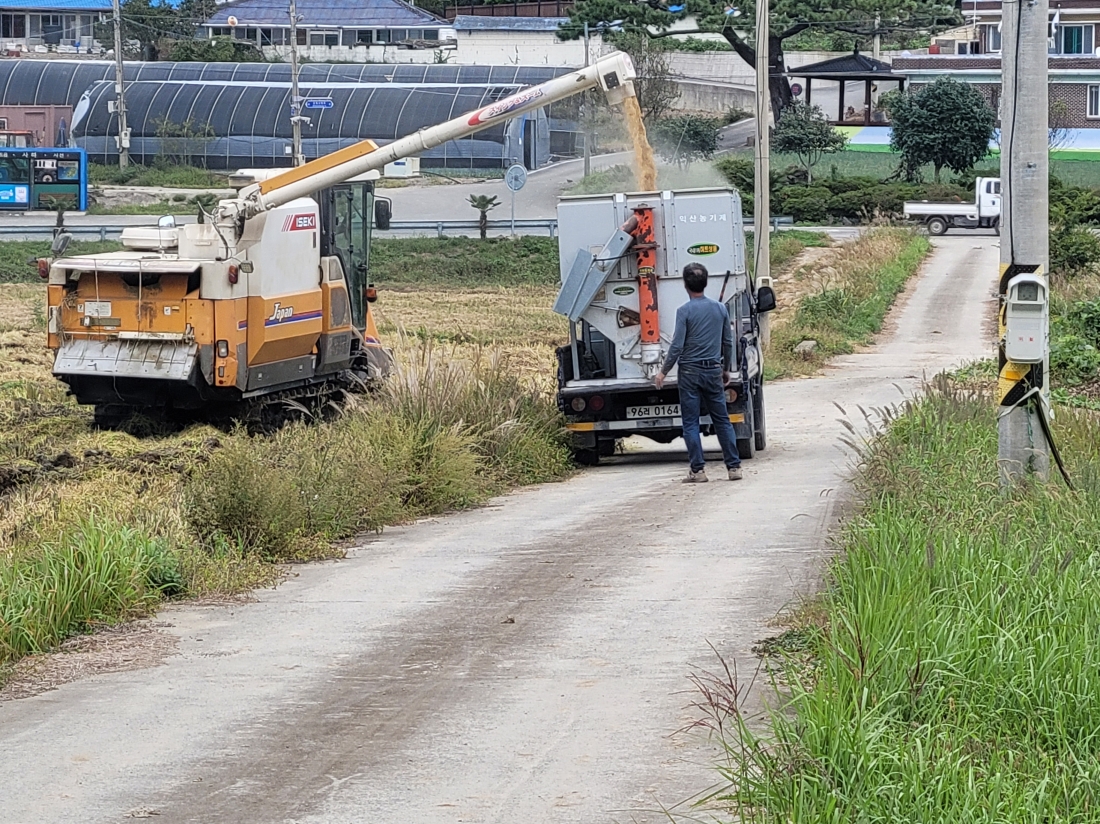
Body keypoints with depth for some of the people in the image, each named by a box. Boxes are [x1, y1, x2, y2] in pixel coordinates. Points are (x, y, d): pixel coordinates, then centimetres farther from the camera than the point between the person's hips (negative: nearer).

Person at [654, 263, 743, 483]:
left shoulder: (685, 311, -11)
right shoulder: (720, 309, 4)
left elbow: (677, 346, -12)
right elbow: (728, 343, 11)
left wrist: (663, 371, -2)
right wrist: (726, 369, 24)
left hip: (690, 372, -4)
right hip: (714, 371, 4)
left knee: (690, 423, 1)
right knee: (722, 420, 9)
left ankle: (698, 469, -2)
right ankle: (734, 466, 7)